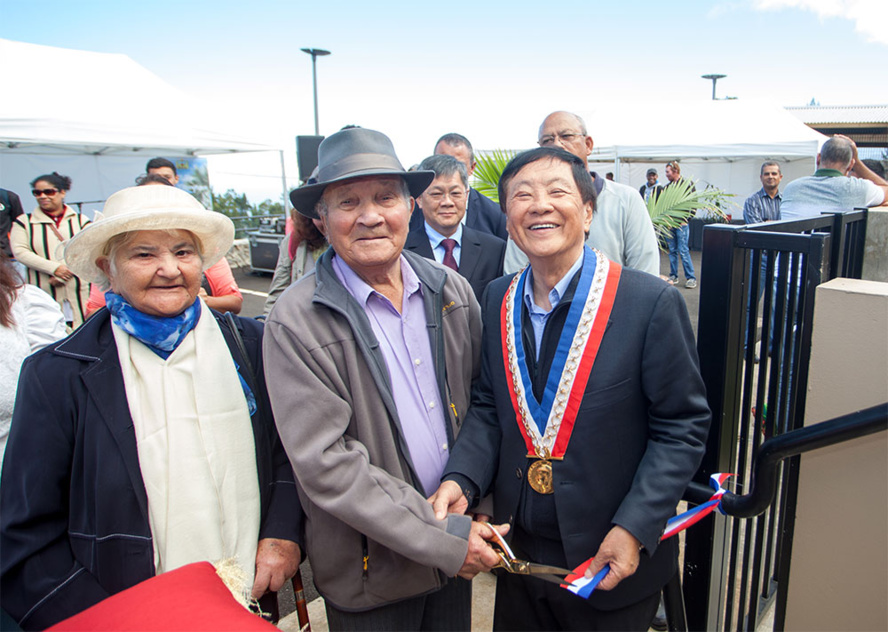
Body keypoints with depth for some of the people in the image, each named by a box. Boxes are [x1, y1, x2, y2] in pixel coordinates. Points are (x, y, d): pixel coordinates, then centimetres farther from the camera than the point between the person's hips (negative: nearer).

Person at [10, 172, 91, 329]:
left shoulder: (80, 220, 12)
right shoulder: (24, 222, 12)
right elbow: (19, 251, -1)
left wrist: (68, 270, -15)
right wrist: (54, 268, -12)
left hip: (79, 293, 0)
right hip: (44, 294, 0)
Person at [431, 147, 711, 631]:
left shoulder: (652, 302, -16)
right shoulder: (497, 299, 0)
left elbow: (683, 427, -12)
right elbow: (488, 406, 6)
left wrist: (635, 529, -19)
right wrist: (460, 478, -10)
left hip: (613, 559, -4)